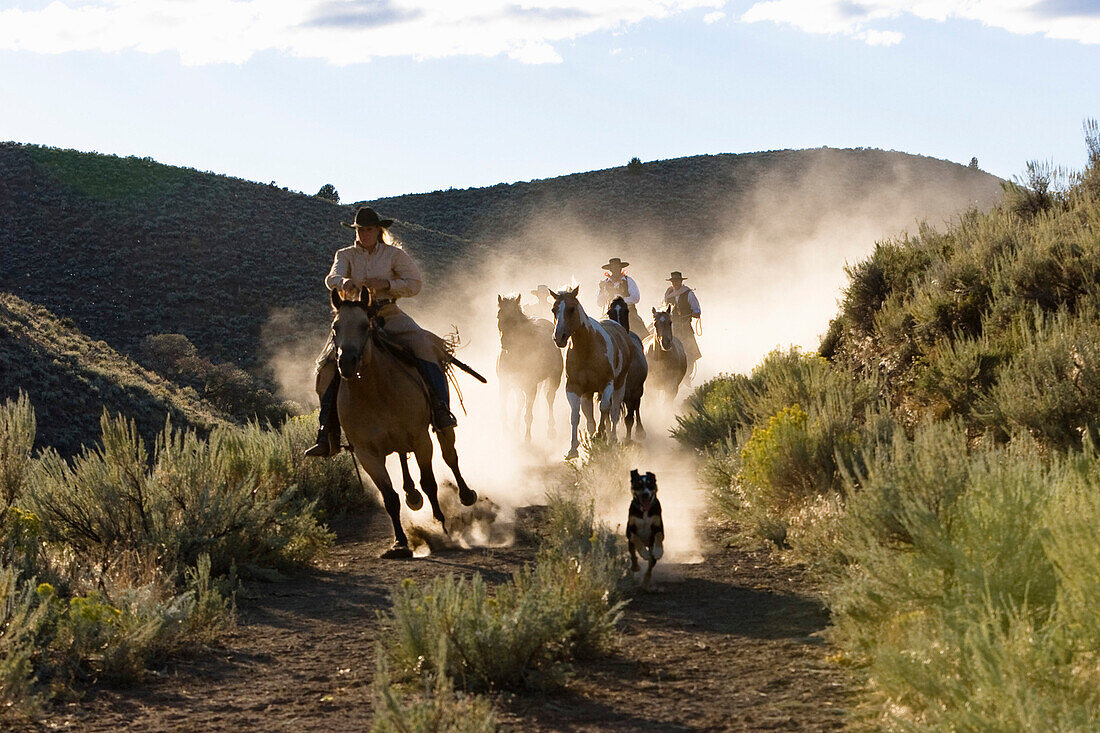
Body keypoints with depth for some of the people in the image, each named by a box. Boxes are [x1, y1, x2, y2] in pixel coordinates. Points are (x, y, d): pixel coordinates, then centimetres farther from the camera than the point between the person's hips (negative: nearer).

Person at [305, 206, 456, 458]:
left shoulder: (394, 255, 6)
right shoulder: (346, 255, 10)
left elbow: (414, 284, 0)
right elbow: (331, 278, -8)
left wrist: (386, 284, -16)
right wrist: (343, 282, -33)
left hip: (389, 315, -2)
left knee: (423, 346, -29)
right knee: (330, 366, -16)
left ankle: (441, 410, -30)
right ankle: (328, 435, -11)